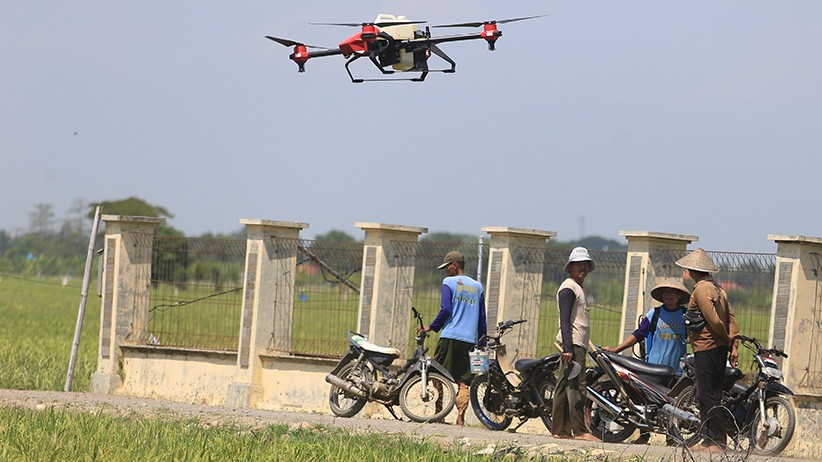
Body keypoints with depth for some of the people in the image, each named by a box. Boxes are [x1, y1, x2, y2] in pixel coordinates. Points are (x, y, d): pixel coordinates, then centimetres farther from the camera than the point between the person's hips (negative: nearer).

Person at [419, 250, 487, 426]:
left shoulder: (449, 283, 0)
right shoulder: (477, 286, 16)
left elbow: (446, 310, -10)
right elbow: (482, 317, 16)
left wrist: (432, 327, 1)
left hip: (450, 337, -4)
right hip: (470, 340, 4)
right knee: (463, 381, 1)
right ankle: (460, 416, -11)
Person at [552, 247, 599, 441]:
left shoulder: (578, 288, 23)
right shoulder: (568, 288, -8)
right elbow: (565, 320, -16)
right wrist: (568, 348, -23)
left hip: (578, 345, 10)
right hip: (572, 345, -10)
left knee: (564, 387, 8)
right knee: (575, 387, -13)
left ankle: (560, 430, 8)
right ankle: (579, 431, -17)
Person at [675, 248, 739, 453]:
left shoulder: (701, 290, -13)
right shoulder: (716, 287, 17)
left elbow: (714, 320, -19)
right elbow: (731, 318, 13)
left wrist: (727, 340, -3)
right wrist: (733, 345, 9)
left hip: (706, 349, -10)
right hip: (719, 349, 10)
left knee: (708, 398, -8)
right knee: (706, 398, 13)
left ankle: (718, 442, -9)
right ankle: (709, 441, 15)